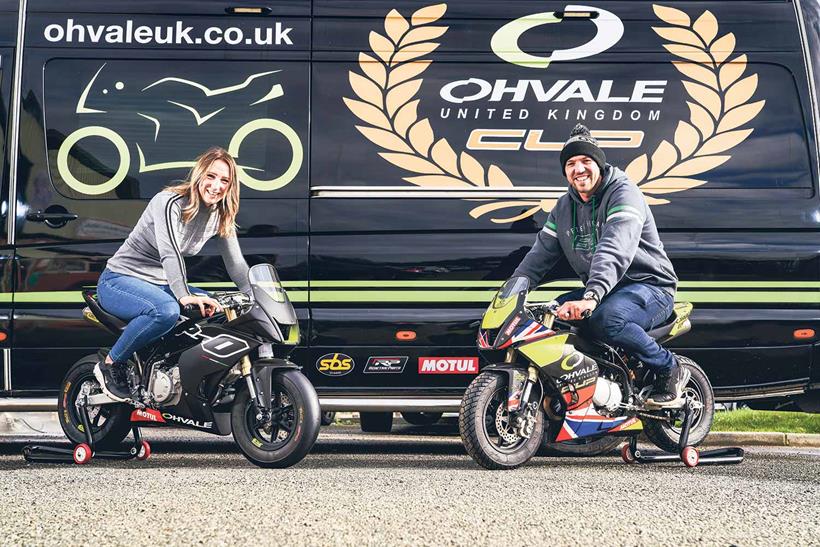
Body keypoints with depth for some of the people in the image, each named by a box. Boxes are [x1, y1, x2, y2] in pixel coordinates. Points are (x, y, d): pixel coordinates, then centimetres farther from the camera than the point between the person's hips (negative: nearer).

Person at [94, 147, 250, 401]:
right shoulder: (170, 202, -19)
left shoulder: (220, 216, 4)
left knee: (223, 311, -7)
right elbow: (169, 253, -33)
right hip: (120, 280, -8)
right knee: (166, 311, -37)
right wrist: (184, 295, -46)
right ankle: (110, 365, -19)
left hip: (162, 285, 8)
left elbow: (236, 264, 8)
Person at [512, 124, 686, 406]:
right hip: (603, 291, 8)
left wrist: (591, 297, -45)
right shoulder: (563, 208, 11)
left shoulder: (624, 193, -15)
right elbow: (541, 254, 12)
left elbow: (614, 251, -31)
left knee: (606, 320, -36)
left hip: (649, 286, -8)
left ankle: (669, 369, -16)